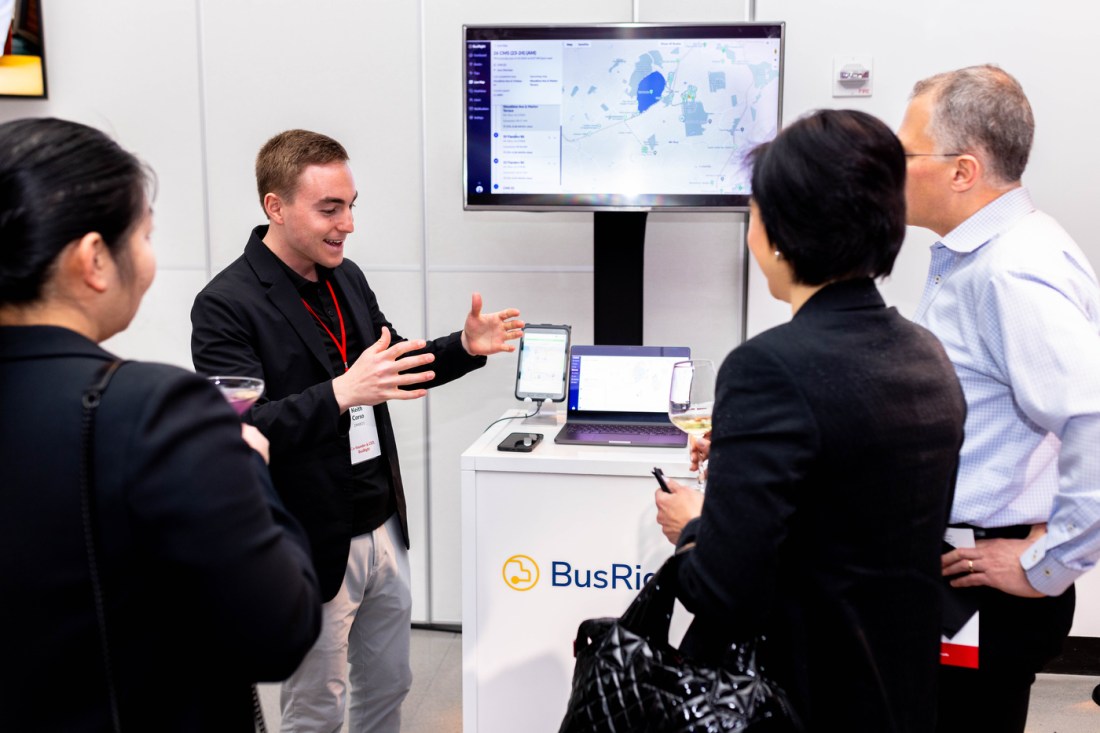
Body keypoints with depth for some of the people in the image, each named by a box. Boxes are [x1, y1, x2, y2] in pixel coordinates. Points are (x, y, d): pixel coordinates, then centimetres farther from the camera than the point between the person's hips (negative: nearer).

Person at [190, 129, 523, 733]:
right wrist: (341, 394, -37)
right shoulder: (227, 304, -17)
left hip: (383, 529, 7)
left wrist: (465, 347, 0)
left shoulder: (347, 278, 6)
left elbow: (391, 366, 18)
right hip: (314, 545, -7)